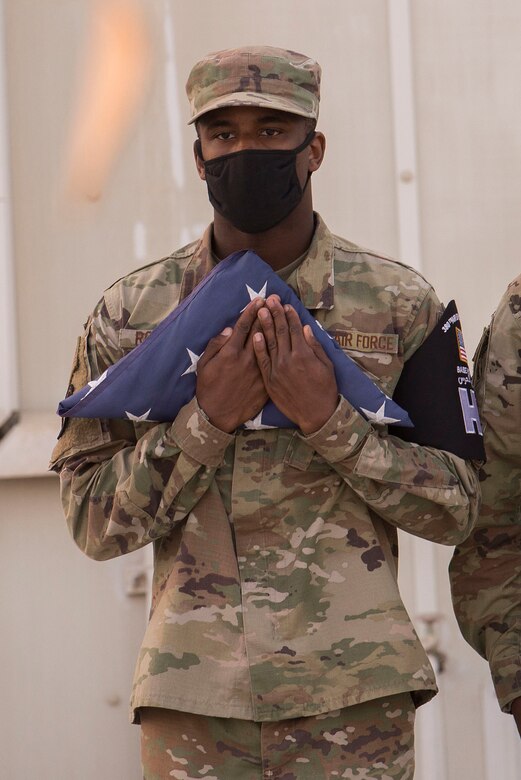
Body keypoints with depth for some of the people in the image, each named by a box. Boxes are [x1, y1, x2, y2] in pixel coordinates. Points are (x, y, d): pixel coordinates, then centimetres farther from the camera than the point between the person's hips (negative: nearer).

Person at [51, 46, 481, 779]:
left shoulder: (399, 304, 2)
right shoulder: (130, 313, 4)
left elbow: (456, 507, 3)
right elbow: (93, 520, 2)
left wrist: (329, 418, -13)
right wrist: (207, 418, -13)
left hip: (354, 688, -1)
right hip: (193, 689, 1)